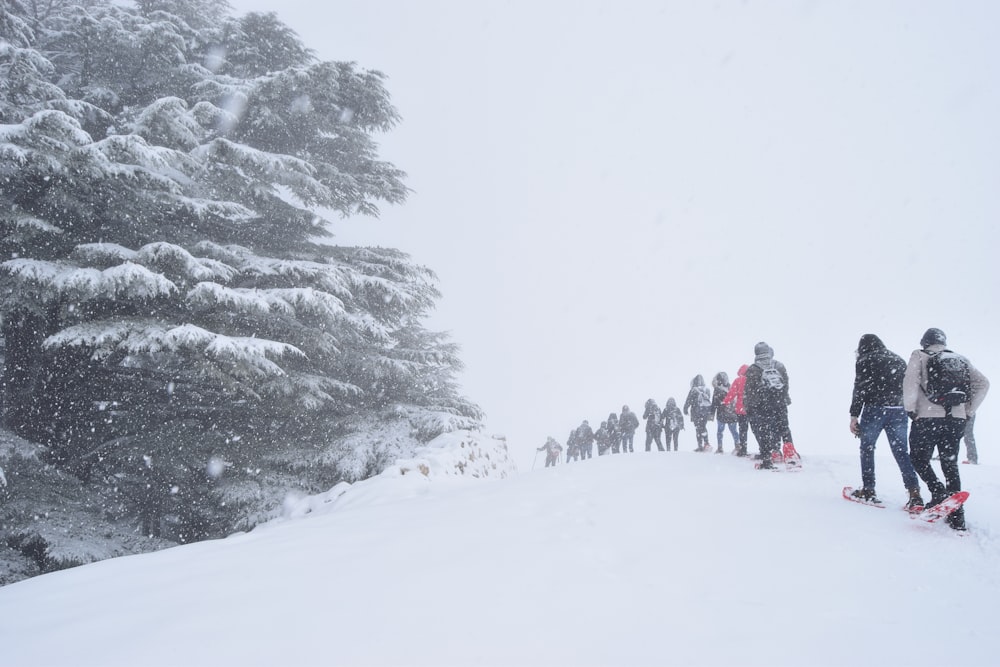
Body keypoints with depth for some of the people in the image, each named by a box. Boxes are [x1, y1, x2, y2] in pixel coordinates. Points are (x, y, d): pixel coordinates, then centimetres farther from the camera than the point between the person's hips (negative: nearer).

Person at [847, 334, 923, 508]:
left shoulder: (865, 361, 1)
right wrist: (909, 411, 18)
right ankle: (914, 493, -9)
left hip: (874, 409, -4)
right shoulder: (899, 360, 17)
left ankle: (868, 490, 12)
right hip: (899, 411, 4)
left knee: (867, 448, 10)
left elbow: (860, 389, -7)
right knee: (901, 451, 2)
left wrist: (854, 415, -7)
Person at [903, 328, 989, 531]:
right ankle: (957, 515, 10)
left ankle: (939, 493, -11)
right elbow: (983, 384, 6)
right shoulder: (961, 360, 13)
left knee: (919, 459, 12)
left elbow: (910, 382, -14)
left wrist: (910, 409, -6)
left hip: (928, 419, -4)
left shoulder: (919, 356, 2)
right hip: (956, 421, 4)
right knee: (950, 465, 12)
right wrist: (969, 411, 9)